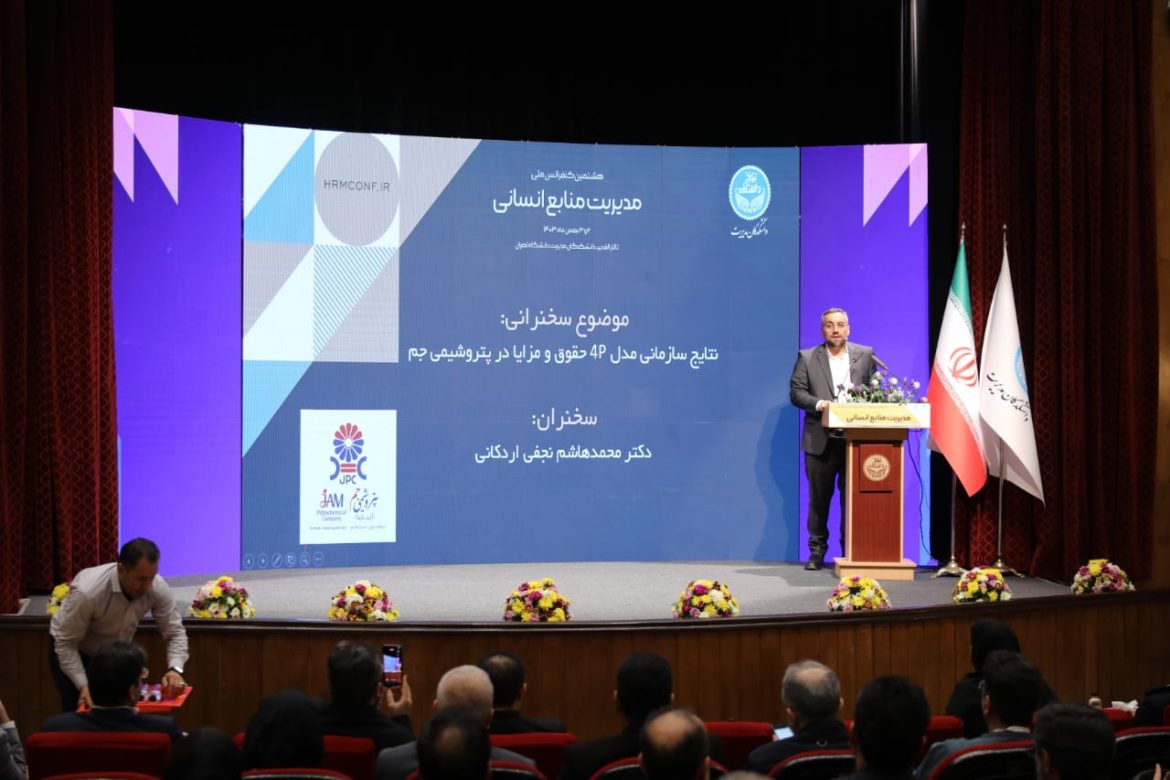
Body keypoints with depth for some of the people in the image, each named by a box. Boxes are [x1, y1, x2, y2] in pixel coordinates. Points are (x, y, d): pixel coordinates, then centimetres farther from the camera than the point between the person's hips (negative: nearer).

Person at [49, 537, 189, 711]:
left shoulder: (157, 588, -26)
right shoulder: (87, 592, -37)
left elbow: (175, 633, -17)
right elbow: (66, 644, -28)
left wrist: (175, 669, -35)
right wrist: (83, 686, -37)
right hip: (75, 653, -4)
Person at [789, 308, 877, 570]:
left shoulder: (866, 355, 9)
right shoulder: (807, 358, 6)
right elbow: (796, 392, 0)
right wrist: (818, 404, -16)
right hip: (821, 440, 0)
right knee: (819, 497, 4)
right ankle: (817, 550, 11)